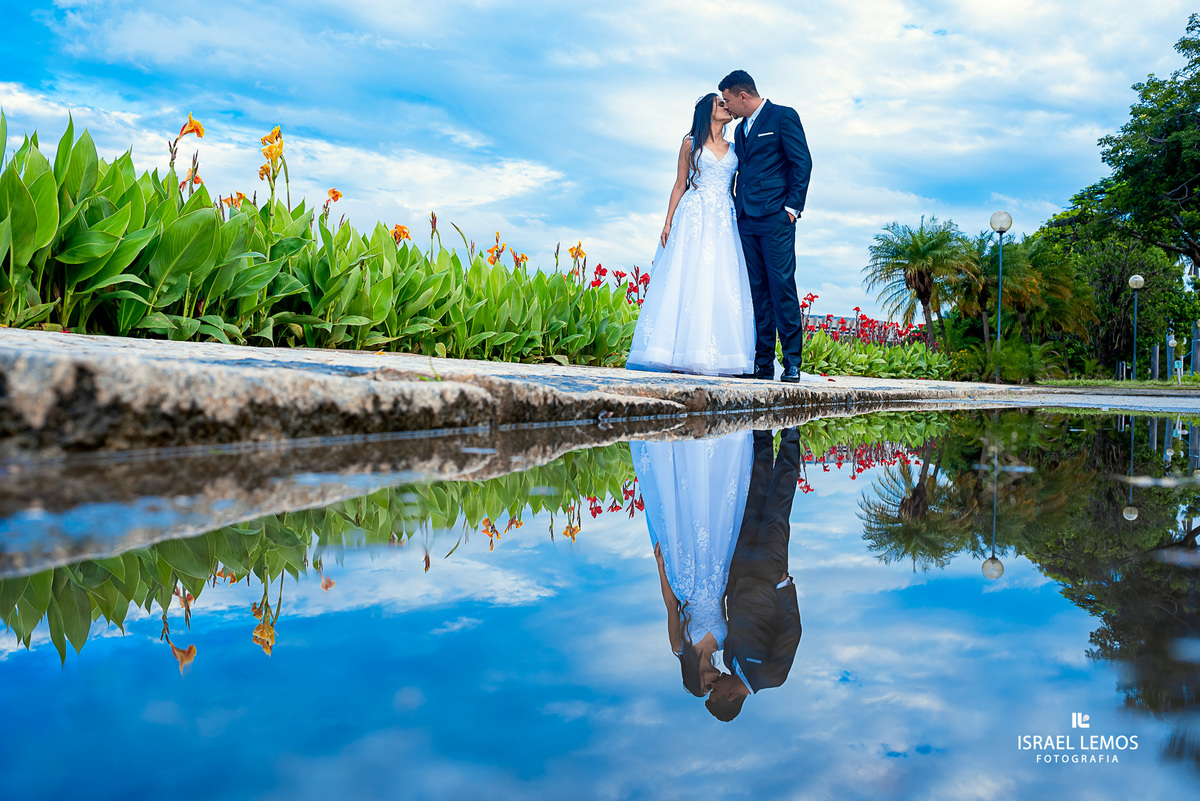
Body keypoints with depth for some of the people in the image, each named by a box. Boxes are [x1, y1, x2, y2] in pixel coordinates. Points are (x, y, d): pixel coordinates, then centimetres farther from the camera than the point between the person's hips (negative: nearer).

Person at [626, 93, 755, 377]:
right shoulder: (690, 144, 11)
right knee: (687, 279, -10)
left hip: (724, 221, 3)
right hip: (693, 215, -3)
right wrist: (668, 223, -2)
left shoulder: (733, 149, 19)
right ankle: (681, 354, -12)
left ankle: (716, 356, -8)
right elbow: (680, 185, 8)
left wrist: (742, 223, 6)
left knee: (722, 285, -7)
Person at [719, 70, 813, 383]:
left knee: (782, 287, -10)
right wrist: (737, 206, 12)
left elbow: (803, 162, -5)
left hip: (775, 217, -7)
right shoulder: (740, 129, 22)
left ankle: (792, 362, -7)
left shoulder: (783, 116, 1)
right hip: (747, 220, 7)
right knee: (758, 291, 4)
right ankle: (763, 362, 5)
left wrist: (793, 206, -10)